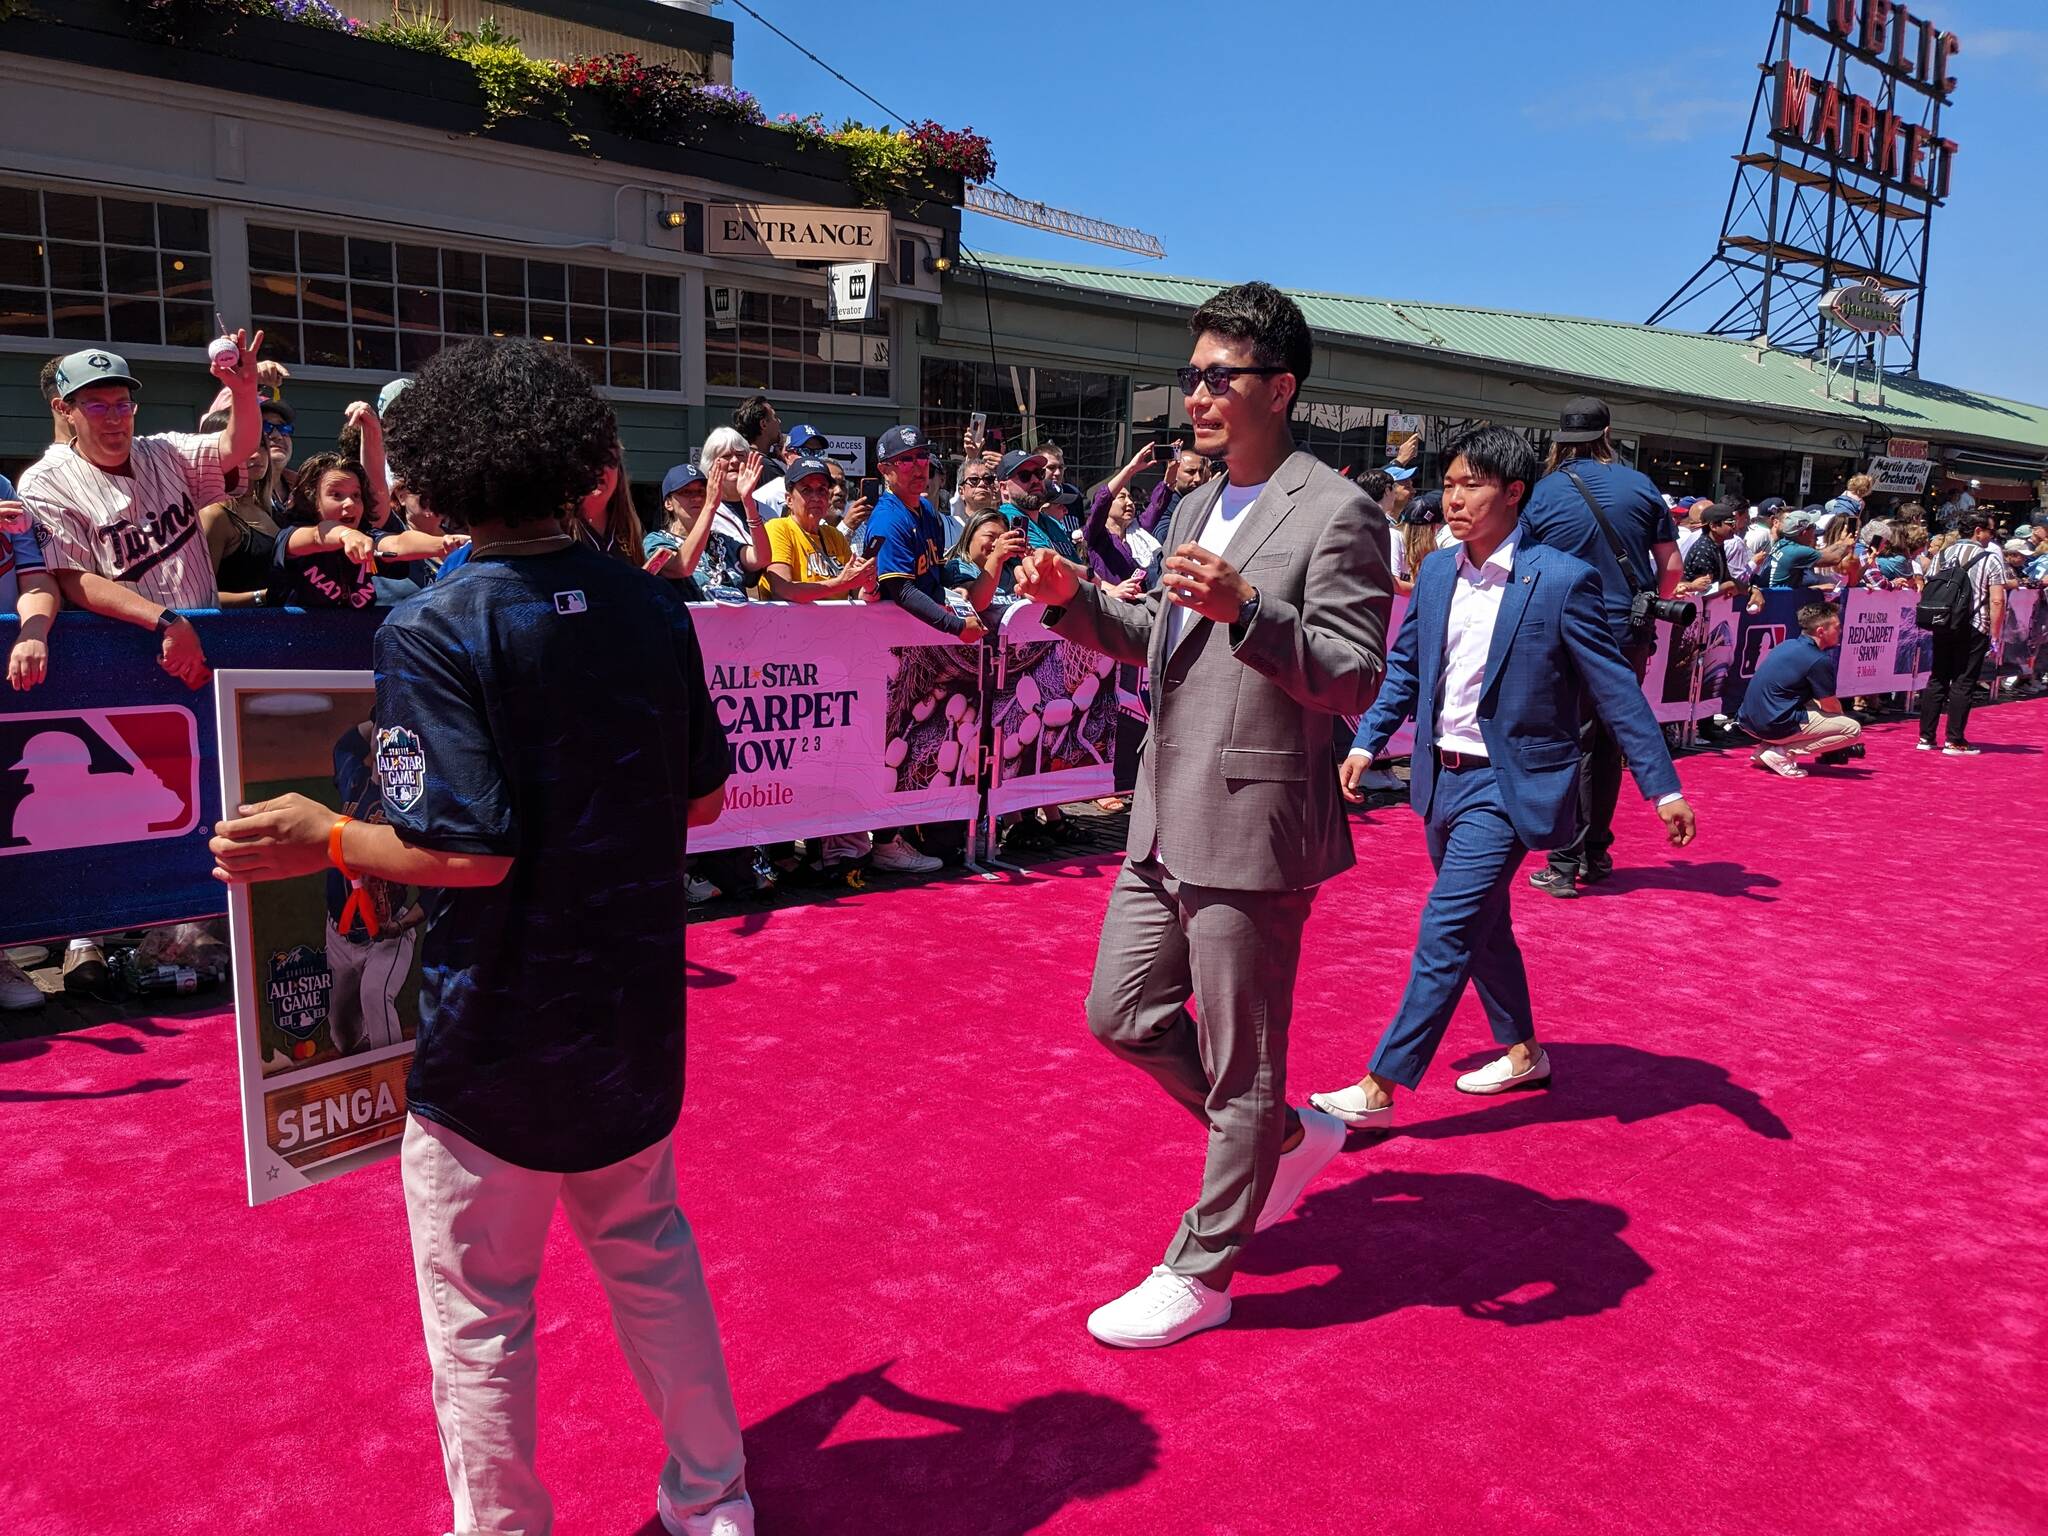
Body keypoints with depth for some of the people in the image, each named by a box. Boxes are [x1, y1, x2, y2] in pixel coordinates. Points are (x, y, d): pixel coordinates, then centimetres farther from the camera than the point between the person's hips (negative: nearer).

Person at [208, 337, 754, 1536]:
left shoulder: (433, 631, -17)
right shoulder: (654, 608, -2)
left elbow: (468, 851, -23)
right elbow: (705, 797, 6)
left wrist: (321, 840, -8)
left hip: (497, 1042, -5)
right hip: (637, 1016, 6)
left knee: (481, 1315, 13)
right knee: (653, 1260, 22)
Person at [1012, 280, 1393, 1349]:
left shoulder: (1336, 515, -12)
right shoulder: (1196, 509, 15)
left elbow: (1354, 680, -18)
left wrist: (1245, 608, -32)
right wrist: (1075, 599, 5)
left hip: (1253, 830, -9)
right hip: (1167, 821, 9)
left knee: (1240, 1069, 6)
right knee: (1123, 1015, 17)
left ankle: (1201, 1273, 24)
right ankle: (1286, 1139, 37)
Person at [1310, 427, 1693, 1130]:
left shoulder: (1561, 579, -13)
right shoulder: (1436, 571, 4)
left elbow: (1616, 689, -10)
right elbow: (1404, 668, 14)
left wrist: (1663, 786, -10)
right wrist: (1367, 743, 3)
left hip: (1506, 786, -7)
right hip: (1442, 777, 7)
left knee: (1446, 930, -10)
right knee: (1481, 924, 20)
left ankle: (1378, 1089, -5)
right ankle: (1523, 1051, 40)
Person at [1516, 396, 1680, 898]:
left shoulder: (1544, 493, -4)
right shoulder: (1639, 485, 1)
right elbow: (1671, 566, 4)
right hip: (1628, 637, 3)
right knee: (1608, 743, 14)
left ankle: (1563, 865, 0)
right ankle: (1596, 854, 23)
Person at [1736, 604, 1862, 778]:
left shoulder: (1787, 645, 15)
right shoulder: (1818, 660, -11)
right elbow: (1831, 706, -1)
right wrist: (1841, 716, 22)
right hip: (1775, 726, -9)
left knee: (1816, 705, 33)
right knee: (1853, 728, -3)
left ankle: (1766, 747, 14)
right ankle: (1783, 753, -9)